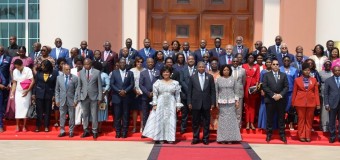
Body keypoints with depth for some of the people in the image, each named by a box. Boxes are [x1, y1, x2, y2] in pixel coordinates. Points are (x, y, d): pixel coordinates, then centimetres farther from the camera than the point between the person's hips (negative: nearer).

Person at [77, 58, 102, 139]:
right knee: (85, 115, 8)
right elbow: (79, 86, 6)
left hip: (94, 97, -2)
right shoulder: (81, 73, 5)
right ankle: (86, 131, 18)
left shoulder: (97, 72, -1)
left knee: (94, 115, 2)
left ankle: (94, 131, 12)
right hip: (84, 97, 2)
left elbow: (100, 86, -1)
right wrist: (79, 97, 0)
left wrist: (100, 98, -5)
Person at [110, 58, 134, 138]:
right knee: (117, 115, 0)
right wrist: (119, 91, -10)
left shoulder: (130, 73, 9)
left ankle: (124, 132, 6)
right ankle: (118, 132, 6)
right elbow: (111, 84, 2)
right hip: (117, 97, 0)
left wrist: (125, 91, -11)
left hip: (126, 97, 0)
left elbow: (132, 84, 3)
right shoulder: (114, 72, 9)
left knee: (125, 115, 0)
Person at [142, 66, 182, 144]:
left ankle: (169, 138, 9)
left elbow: (177, 95, 4)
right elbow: (155, 94, 2)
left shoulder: (175, 83, 4)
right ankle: (158, 138, 7)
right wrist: (154, 104, -5)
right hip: (160, 104, 0)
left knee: (170, 120, 1)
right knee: (159, 120, 1)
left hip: (171, 104, 0)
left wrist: (178, 105, 0)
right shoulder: (158, 82, 3)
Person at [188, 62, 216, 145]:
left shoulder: (210, 77, 4)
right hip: (196, 103, 0)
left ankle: (205, 138, 15)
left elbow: (213, 91, 3)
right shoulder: (192, 77, 4)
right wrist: (189, 102, -1)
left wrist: (213, 102, -2)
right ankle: (195, 138, 16)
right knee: (195, 122, 6)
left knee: (206, 122, 6)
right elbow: (189, 91, 4)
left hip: (206, 103, 0)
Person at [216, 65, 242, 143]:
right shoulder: (218, 79, 4)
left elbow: (236, 91, 6)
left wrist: (237, 101, 0)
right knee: (222, 119, 1)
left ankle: (230, 138, 8)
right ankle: (222, 138, 7)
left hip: (231, 102, 0)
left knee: (231, 119, 0)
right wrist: (216, 102, 1)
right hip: (222, 102, 0)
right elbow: (216, 92, 5)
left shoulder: (233, 79, 5)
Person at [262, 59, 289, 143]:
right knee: (269, 118, 2)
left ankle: (282, 135, 9)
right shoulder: (266, 75, 6)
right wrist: (273, 95, -12)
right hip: (270, 100, -1)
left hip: (281, 100, 1)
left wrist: (280, 95, -11)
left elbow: (286, 87, 4)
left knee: (281, 118, 4)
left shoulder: (283, 75, 11)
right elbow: (264, 87, -3)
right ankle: (269, 134, 9)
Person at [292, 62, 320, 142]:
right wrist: (293, 103, 2)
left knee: (309, 119, 7)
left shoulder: (314, 80, 6)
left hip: (311, 102, 1)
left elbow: (316, 92, 5)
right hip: (300, 102, -1)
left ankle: (308, 136, 14)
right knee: (301, 119, 3)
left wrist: (318, 103, 0)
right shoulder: (297, 80, 3)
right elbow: (294, 92, 5)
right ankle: (301, 136, 10)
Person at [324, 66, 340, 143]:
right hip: (332, 104, -1)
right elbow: (325, 93, 2)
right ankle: (332, 137, 13)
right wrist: (326, 104, -6)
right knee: (332, 122, 5)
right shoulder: (328, 80, 4)